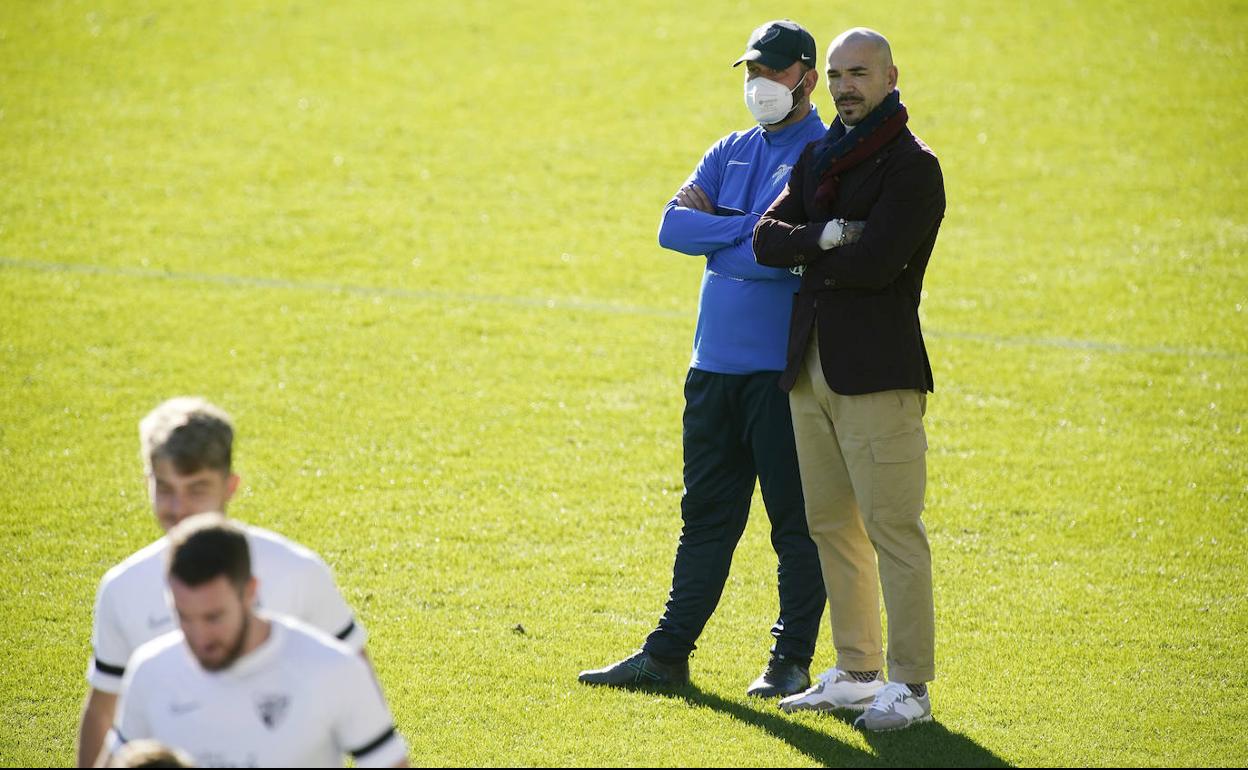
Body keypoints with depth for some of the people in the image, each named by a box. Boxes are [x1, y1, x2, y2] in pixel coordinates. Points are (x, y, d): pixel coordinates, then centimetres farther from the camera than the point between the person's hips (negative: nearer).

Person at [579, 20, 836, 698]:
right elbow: (672, 227, 3)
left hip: (785, 367, -7)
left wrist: (712, 231, -5)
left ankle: (792, 659, 7)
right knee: (706, 515, 12)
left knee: (796, 520, 0)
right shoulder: (731, 153, 15)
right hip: (715, 362, 7)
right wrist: (749, 228, -10)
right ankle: (668, 654, 16)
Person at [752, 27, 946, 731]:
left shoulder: (913, 166, -7)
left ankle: (911, 686, -6)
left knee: (893, 529, -8)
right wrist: (822, 239, -13)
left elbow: (874, 264, -18)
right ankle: (857, 673, 21)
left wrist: (808, 261, 0)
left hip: (878, 370, -8)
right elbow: (767, 238, 7)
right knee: (832, 526, 12)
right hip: (812, 368, 8)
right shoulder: (819, 159, 17)